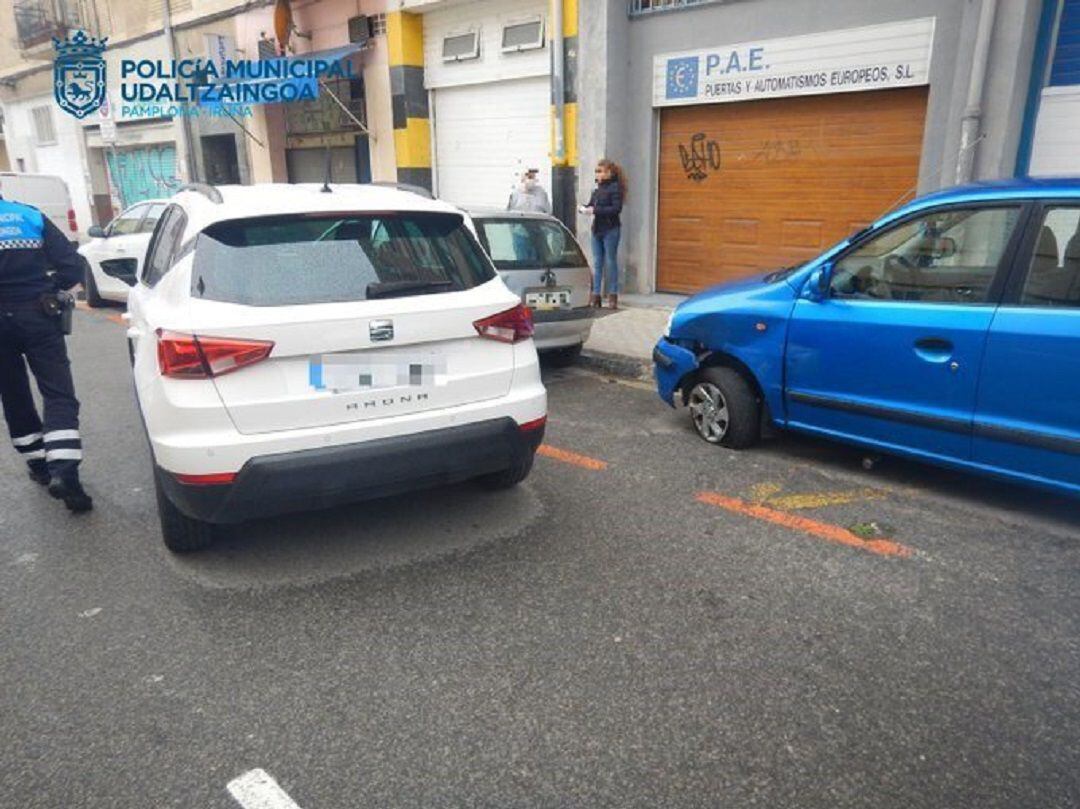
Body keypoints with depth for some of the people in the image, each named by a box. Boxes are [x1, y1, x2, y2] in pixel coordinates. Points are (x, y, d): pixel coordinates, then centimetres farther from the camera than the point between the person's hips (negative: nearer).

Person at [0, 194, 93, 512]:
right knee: (59, 396, -3)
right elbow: (72, 266, -3)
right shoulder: (32, 217, 3)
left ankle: (39, 465, 25)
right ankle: (64, 473, -19)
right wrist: (46, 291, 10)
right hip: (37, 317, 0)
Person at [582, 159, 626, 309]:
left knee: (611, 261, 0)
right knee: (597, 263, 6)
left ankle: (613, 295, 7)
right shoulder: (597, 188, 12)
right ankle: (596, 295, 10)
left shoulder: (615, 187, -7)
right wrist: (585, 208, -5)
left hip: (610, 230, -6)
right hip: (597, 229, 6)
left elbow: (617, 208, -17)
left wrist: (595, 210, -20)